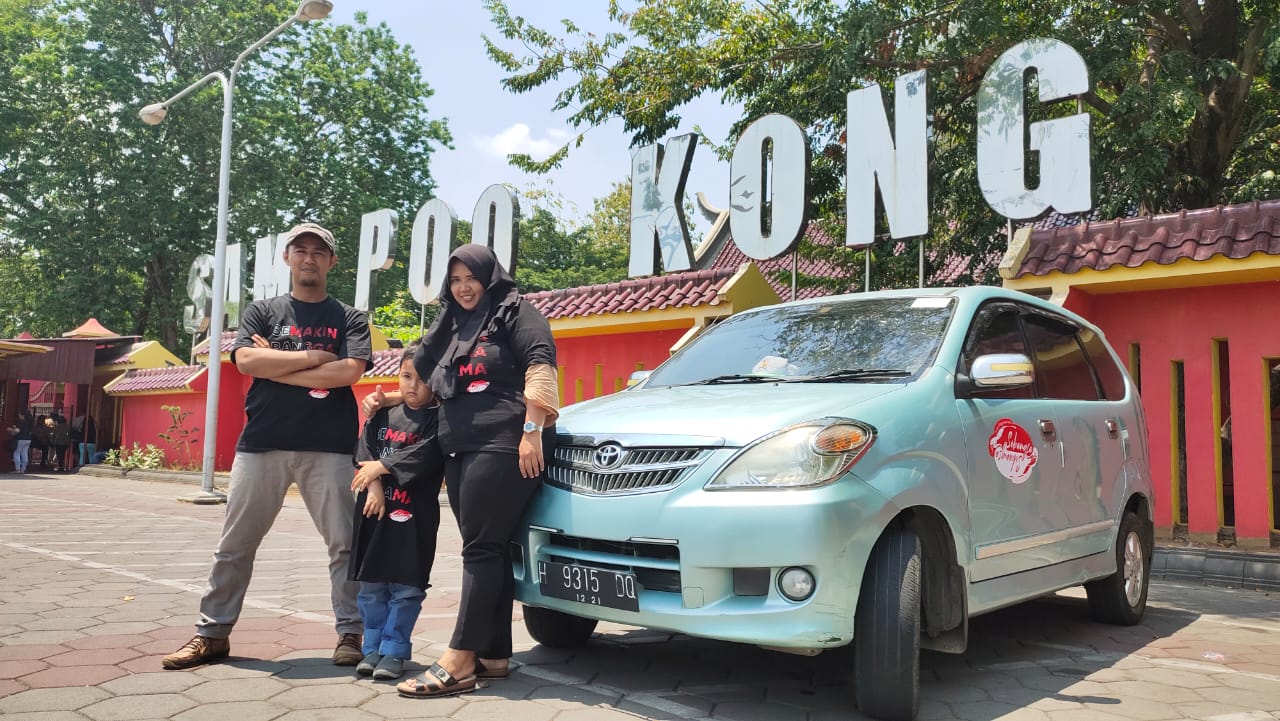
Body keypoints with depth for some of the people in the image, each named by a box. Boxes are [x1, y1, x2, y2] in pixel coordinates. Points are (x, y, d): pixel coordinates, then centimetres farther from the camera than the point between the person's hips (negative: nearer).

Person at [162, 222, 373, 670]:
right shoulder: (262, 311, 14)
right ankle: (212, 633, 19)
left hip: (329, 447, -1)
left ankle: (350, 632, 10)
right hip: (262, 443, 2)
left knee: (344, 543, 0)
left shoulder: (350, 319, 9)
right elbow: (246, 361, -5)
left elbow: (350, 372, -9)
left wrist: (275, 366, -5)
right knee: (235, 544, 7)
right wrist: (312, 357, -7)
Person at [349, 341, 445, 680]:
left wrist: (381, 467, -13)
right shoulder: (383, 416, 12)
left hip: (415, 515, -4)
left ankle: (394, 651, 11)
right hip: (374, 511, 4)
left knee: (406, 588, 0)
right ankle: (373, 648, 21)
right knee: (371, 585, 10)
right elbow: (365, 452, 4)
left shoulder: (436, 420, -2)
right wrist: (374, 485, -12)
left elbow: (425, 457, -16)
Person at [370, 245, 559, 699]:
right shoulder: (450, 327, 26)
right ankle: (494, 656, 10)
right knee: (490, 552, 7)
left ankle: (459, 662, -12)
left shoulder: (515, 313, 4)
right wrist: (387, 400, 23)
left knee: (481, 550, -10)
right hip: (458, 452, 8)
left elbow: (539, 365, -9)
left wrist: (532, 430, -18)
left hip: (503, 448, -7)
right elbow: (429, 385, 36)